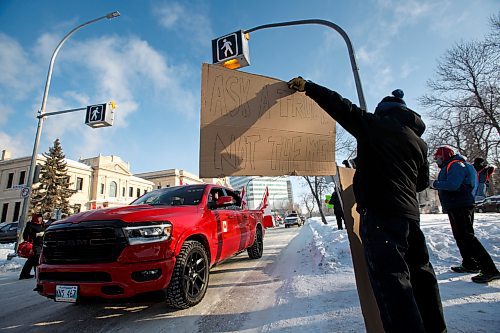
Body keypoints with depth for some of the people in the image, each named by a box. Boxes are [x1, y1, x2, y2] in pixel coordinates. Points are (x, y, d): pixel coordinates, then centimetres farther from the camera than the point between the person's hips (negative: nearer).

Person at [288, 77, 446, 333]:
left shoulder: (375, 124, 1)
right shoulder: (418, 140, 18)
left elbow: (341, 106, -1)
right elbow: (423, 182, 23)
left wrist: (307, 87, 8)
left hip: (379, 212, -8)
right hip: (410, 213, 8)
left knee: (391, 279, -11)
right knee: (420, 272, 21)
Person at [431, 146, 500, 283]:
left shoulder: (455, 165, -13)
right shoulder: (447, 167, 19)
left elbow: (452, 185, -26)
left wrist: (435, 184, -14)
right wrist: (436, 185, 5)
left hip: (461, 207, -11)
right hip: (454, 208, 11)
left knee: (466, 237, -13)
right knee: (460, 236, 17)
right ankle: (469, 265, 28)